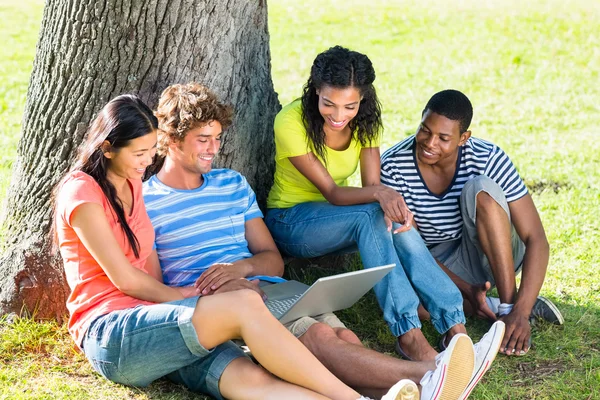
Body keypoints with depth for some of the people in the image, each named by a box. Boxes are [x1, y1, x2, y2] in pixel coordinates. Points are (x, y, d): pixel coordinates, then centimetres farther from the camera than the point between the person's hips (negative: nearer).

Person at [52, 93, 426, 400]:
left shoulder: (131, 184, 22)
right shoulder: (82, 192, -4)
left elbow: (150, 270, 14)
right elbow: (124, 278, -8)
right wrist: (180, 296, 4)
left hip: (150, 321, 6)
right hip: (109, 333, -6)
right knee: (243, 305, -28)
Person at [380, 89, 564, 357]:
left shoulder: (488, 159, -21)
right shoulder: (393, 167, -18)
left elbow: (536, 239, -24)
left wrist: (520, 312, -36)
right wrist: (467, 290, -28)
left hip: (496, 257, -1)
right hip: (438, 267, 1)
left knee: (480, 189, -31)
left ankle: (511, 306, -27)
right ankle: (493, 305, -16)